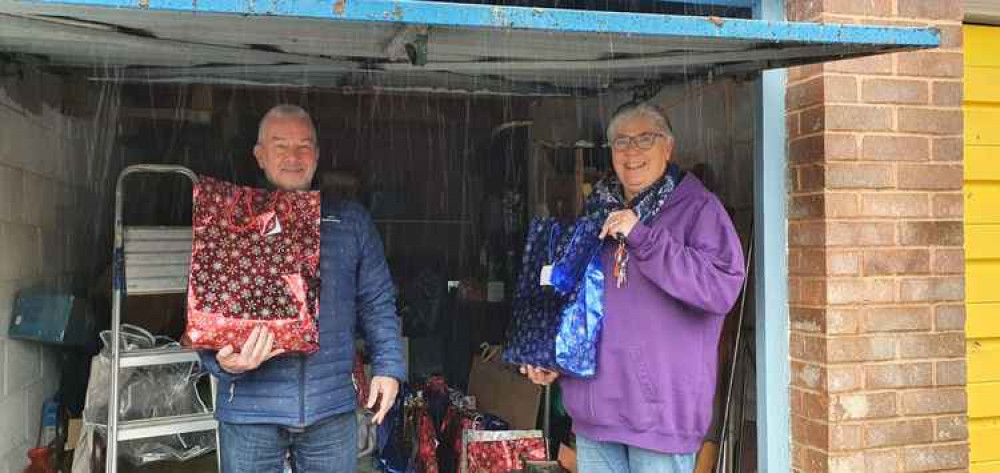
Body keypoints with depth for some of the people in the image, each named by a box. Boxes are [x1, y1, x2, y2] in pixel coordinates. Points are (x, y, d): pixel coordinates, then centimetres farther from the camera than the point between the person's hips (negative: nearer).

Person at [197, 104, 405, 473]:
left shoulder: (352, 222, 8)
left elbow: (377, 303, 10)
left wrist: (388, 367, 0)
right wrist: (223, 361, -19)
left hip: (332, 405, 2)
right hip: (250, 408, -1)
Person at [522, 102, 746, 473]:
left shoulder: (697, 208, -5)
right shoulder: (598, 211, 14)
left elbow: (722, 288, -20)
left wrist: (642, 237, -22)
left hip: (661, 405, -5)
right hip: (595, 405, 6)